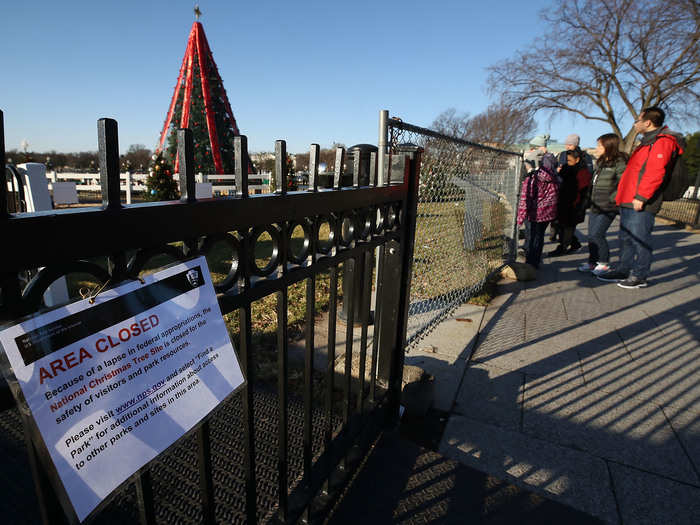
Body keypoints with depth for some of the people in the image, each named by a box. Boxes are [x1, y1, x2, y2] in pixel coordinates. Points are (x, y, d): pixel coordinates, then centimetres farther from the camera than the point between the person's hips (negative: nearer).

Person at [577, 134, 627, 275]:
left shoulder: (619, 163, -12)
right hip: (595, 206, 8)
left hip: (608, 208, -8)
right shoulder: (600, 163, 15)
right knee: (591, 235, 10)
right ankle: (592, 262, 21)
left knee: (597, 234, -9)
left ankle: (604, 264, 5)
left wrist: (611, 199, -19)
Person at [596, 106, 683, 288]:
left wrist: (641, 197, -24)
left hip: (640, 205, -10)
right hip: (629, 202, 10)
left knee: (640, 239, -3)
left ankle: (639, 277, 5)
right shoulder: (649, 141, 22)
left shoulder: (662, 141, -11)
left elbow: (654, 173, -22)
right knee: (626, 238, 15)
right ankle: (623, 270, 25)